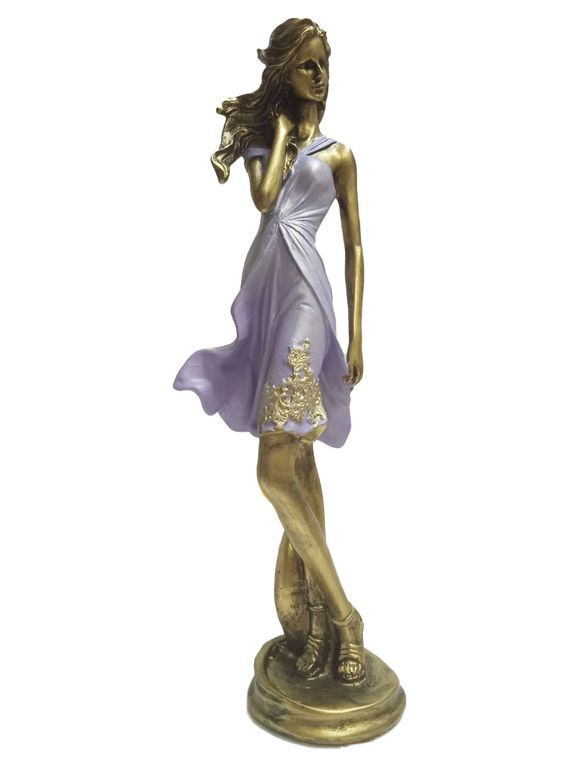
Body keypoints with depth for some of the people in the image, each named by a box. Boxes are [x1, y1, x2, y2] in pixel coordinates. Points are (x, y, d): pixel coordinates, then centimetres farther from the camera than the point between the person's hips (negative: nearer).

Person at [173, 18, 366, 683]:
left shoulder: (338, 153, 10)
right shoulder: (264, 141, 19)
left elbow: (355, 245, 5)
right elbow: (264, 198, -3)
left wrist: (356, 334, -2)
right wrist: (281, 130, 10)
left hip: (303, 295, -4)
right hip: (264, 292, 5)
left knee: (276, 469, -15)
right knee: (297, 461, 6)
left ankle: (334, 614, 0)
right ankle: (331, 613, 18)